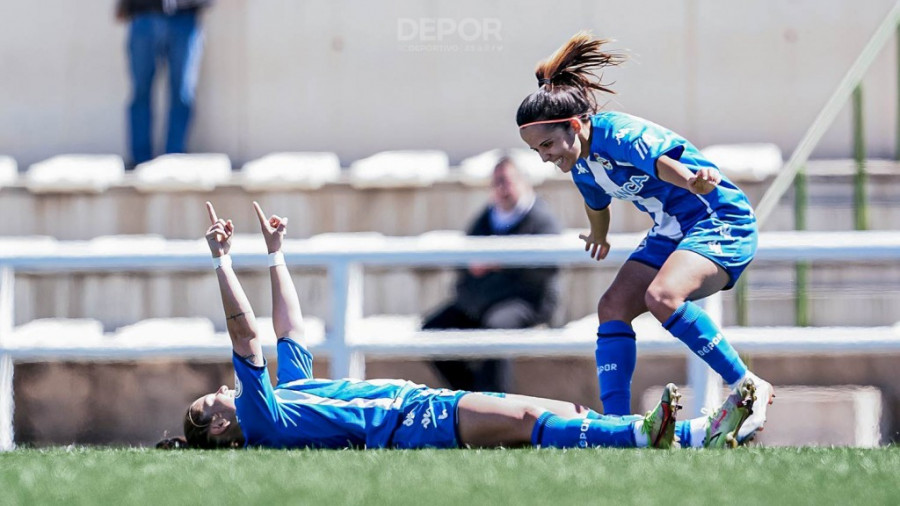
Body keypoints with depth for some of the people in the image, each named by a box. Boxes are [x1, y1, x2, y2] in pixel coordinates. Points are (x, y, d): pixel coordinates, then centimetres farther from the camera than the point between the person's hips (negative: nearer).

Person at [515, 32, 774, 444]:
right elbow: (597, 203, 25)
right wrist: (598, 237, 43)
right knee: (613, 308, -3)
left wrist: (694, 181, -69)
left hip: (721, 220, -9)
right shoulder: (579, 164, 1)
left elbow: (663, 163, -48)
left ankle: (749, 387, -20)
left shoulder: (620, 135, -26)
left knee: (661, 296, -30)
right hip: (670, 232, 10)